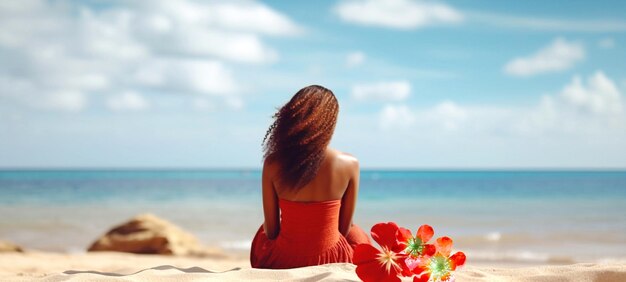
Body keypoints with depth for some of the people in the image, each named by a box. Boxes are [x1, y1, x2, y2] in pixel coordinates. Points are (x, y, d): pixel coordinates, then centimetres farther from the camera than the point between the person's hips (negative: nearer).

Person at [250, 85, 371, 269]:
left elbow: (271, 231, -5)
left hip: (281, 262, 1)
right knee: (357, 235, 34)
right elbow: (344, 228, -2)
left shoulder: (273, 164, -13)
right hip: (331, 263, -1)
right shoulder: (349, 164, -13)